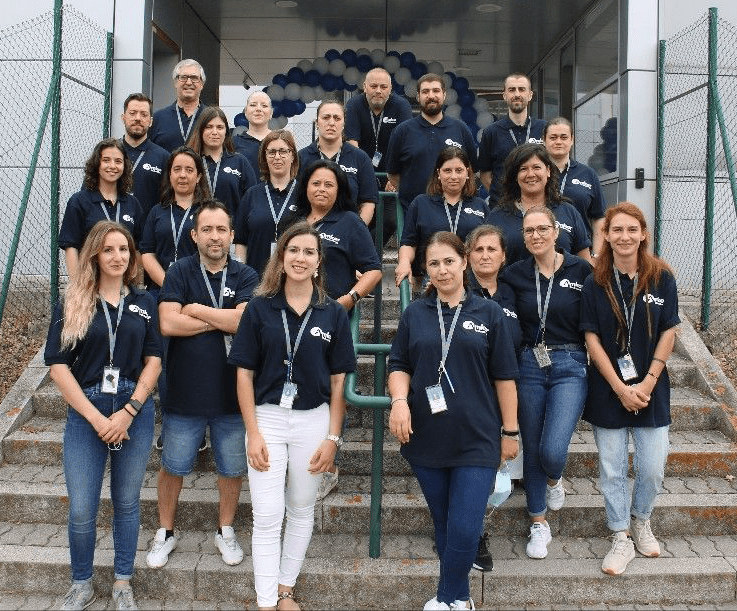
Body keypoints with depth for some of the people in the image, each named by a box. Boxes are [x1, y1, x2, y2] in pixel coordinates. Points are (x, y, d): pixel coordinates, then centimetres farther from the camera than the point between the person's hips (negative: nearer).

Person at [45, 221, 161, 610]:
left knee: (127, 503, 11)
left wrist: (129, 411, -9)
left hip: (135, 412, 1)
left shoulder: (144, 303, 6)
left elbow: (153, 360, 3)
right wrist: (95, 417, -11)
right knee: (81, 510, 1)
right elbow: (57, 365, -4)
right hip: (85, 413, -1)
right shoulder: (72, 304, 0)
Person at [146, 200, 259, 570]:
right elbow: (168, 324, -16)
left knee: (232, 468, 14)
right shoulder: (179, 272, -3)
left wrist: (197, 310, -14)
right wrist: (221, 321, -13)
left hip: (232, 393, 1)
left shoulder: (245, 277, -1)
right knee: (173, 467, 14)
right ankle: (166, 531, 34)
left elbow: (244, 320, -19)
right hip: (184, 391, 0)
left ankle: (226, 530, 35)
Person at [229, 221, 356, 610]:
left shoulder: (333, 313, 0)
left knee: (301, 510, 14)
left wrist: (333, 437, -2)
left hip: (313, 420, 2)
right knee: (267, 516, -2)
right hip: (267, 417, -1)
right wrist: (253, 433, -7)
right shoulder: (260, 309, -2)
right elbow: (245, 374, -1)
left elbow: (338, 379, 2)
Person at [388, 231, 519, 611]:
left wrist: (510, 431, 2)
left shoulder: (488, 313, 2)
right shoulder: (415, 314, 7)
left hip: (477, 440, -2)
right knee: (444, 527, 13)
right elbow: (399, 365, 7)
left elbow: (504, 377, 3)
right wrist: (399, 400, -13)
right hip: (427, 440, 2)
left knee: (465, 530, -7)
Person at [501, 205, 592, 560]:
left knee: (553, 450, -14)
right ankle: (539, 525, 28)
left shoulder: (581, 271, -2)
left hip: (570, 367, -2)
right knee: (532, 449, 9)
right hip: (529, 367, 2)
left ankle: (554, 480, 26)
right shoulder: (514, 275, 3)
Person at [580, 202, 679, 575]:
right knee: (612, 470, 7)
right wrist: (620, 388, -13)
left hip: (651, 389, 1)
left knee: (652, 469, 6)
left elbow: (668, 334, -2)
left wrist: (647, 384, -10)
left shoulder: (661, 278, -3)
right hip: (608, 391, 0)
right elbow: (592, 339, -6)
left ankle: (641, 521, 34)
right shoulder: (595, 283, -5)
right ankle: (622, 539, 24)